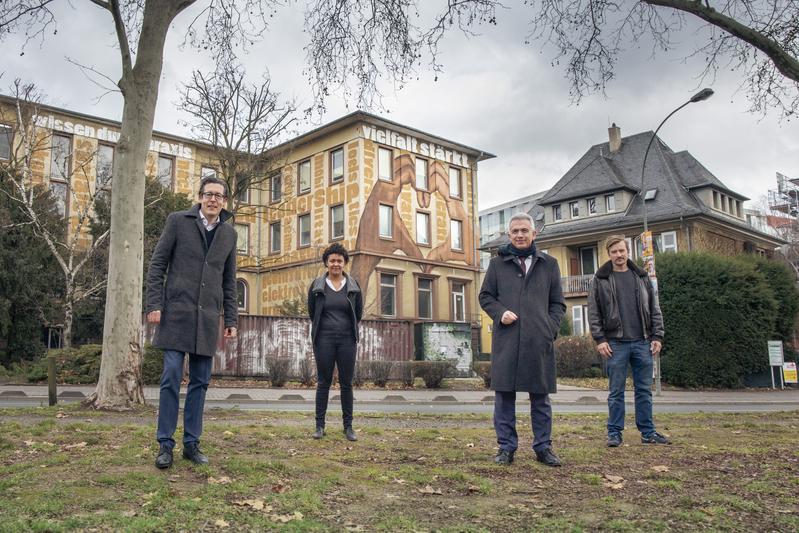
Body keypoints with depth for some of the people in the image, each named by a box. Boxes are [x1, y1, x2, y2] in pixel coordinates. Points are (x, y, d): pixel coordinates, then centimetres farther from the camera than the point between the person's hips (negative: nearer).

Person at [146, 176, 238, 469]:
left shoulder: (229, 233, 12)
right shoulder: (178, 221, 2)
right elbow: (157, 264, 1)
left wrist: (231, 319, 9)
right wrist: (154, 304, -8)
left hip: (208, 318, 3)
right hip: (177, 313, -3)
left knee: (200, 382, 5)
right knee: (171, 378, -4)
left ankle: (192, 443, 14)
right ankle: (165, 444, 6)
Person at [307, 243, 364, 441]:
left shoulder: (353, 286, 3)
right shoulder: (317, 285, 1)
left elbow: (359, 313, 14)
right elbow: (311, 311, 13)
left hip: (347, 340, 1)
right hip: (324, 339, -1)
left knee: (346, 383, 4)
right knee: (323, 382, 4)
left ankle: (348, 426, 12)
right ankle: (320, 425, 11)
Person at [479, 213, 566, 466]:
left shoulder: (549, 264, 13)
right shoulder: (497, 263, 11)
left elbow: (558, 303, 14)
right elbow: (485, 296, 13)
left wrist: (551, 328, -2)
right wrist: (500, 313, -6)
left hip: (539, 341, 1)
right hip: (506, 340, 0)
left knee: (541, 397, 6)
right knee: (504, 395, 2)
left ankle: (543, 447, 17)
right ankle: (506, 447, 11)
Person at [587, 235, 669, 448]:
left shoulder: (642, 276, 11)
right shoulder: (600, 279, 2)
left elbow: (654, 308, 11)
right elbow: (593, 312, -1)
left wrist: (657, 336, 3)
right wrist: (599, 339, -8)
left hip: (642, 342, 3)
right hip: (616, 343, -3)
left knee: (644, 389, 8)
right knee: (616, 391, 3)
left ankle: (648, 432, 17)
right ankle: (614, 432, 11)